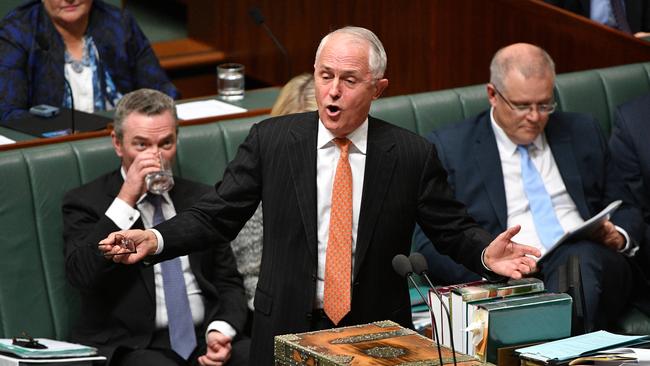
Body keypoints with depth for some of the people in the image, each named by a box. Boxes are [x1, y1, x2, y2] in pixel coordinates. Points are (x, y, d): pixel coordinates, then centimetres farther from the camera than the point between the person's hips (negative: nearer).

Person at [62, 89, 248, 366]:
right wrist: (127, 198, -15)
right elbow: (81, 275, -14)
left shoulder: (200, 198, 18)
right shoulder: (86, 202, 4)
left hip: (205, 337, 4)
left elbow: (229, 283, 17)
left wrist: (222, 332, -5)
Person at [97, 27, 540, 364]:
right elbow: (217, 215, 1)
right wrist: (155, 240, -15)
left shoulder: (412, 155, -2)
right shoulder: (271, 140, -1)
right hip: (288, 330, 0)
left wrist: (486, 254, -17)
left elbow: (453, 228, 4)